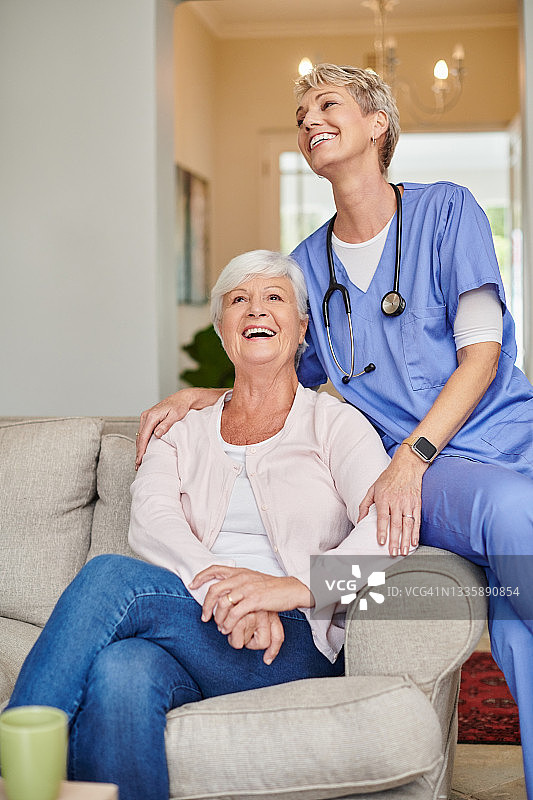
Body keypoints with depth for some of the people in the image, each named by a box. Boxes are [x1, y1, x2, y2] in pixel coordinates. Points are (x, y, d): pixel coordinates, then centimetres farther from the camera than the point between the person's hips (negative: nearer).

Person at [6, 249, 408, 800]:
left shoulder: (334, 422, 12)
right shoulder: (184, 431, 22)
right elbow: (150, 521, 1)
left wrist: (298, 586, -24)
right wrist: (223, 590, -20)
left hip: (294, 646, -2)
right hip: (198, 624, 3)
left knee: (109, 576, -29)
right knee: (120, 673, -36)